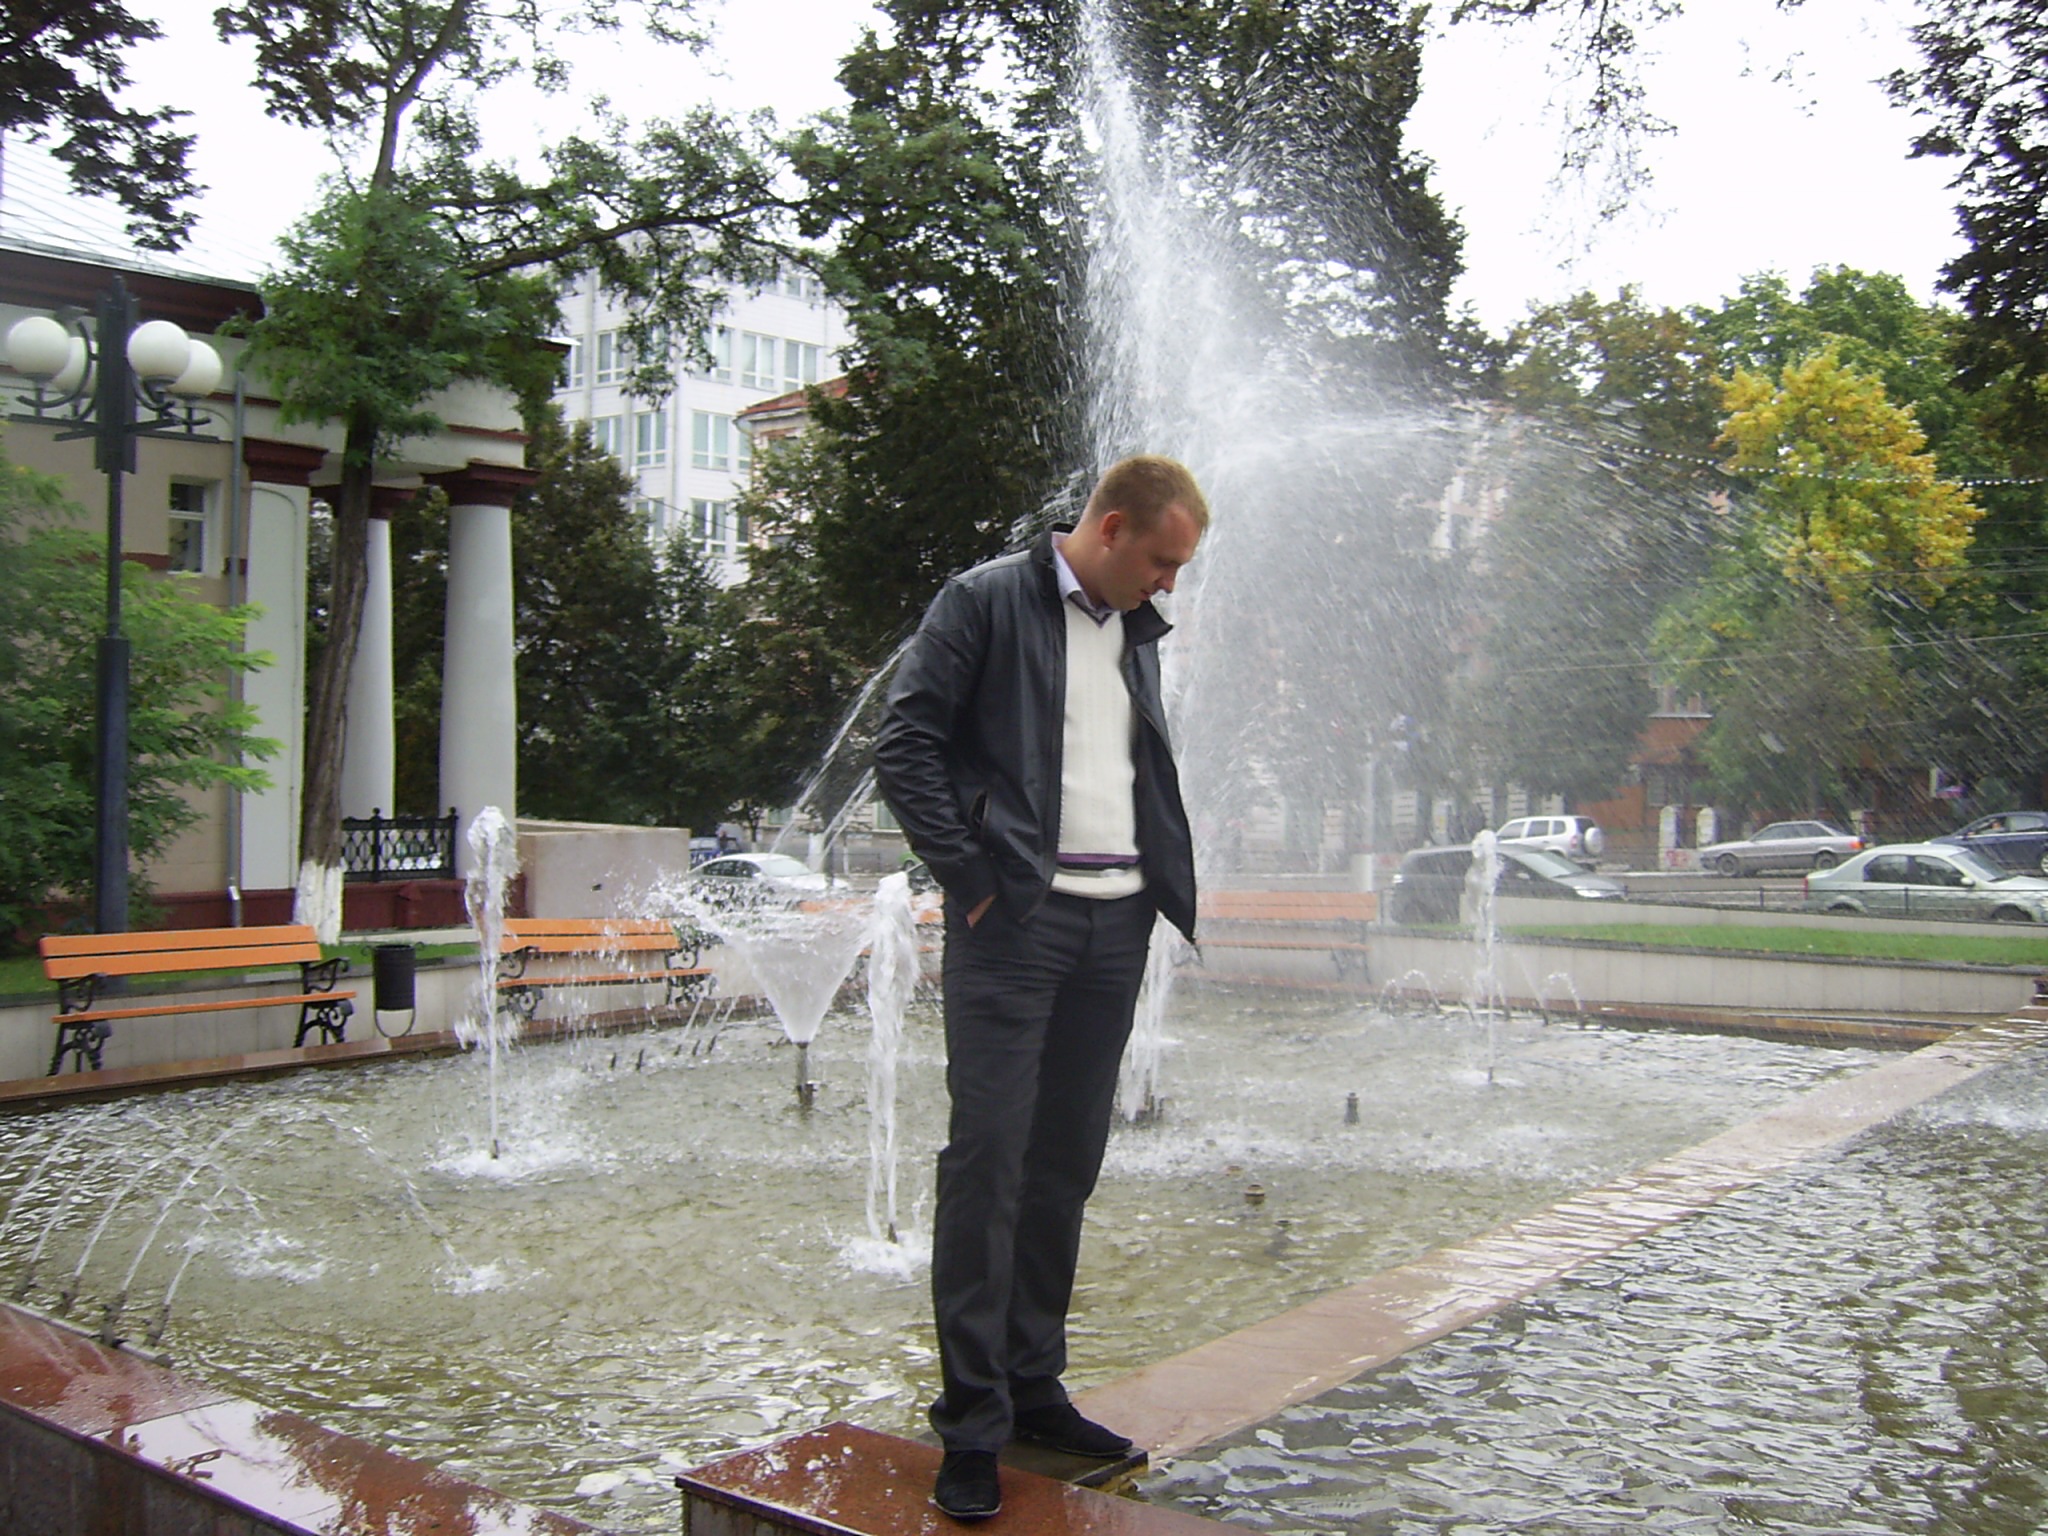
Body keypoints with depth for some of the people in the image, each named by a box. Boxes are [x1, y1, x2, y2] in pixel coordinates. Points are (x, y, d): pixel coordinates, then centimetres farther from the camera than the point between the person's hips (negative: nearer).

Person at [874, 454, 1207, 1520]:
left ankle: (1034, 1389, 21)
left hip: (1116, 924, 7)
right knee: (988, 1161, -7)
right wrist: (969, 880, -12)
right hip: (1016, 917, -6)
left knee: (1066, 1166, 10)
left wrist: (1185, 897, 13)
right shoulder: (986, 602, -2)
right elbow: (904, 747, -8)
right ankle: (972, 1425, 1)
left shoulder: (1139, 632, 18)